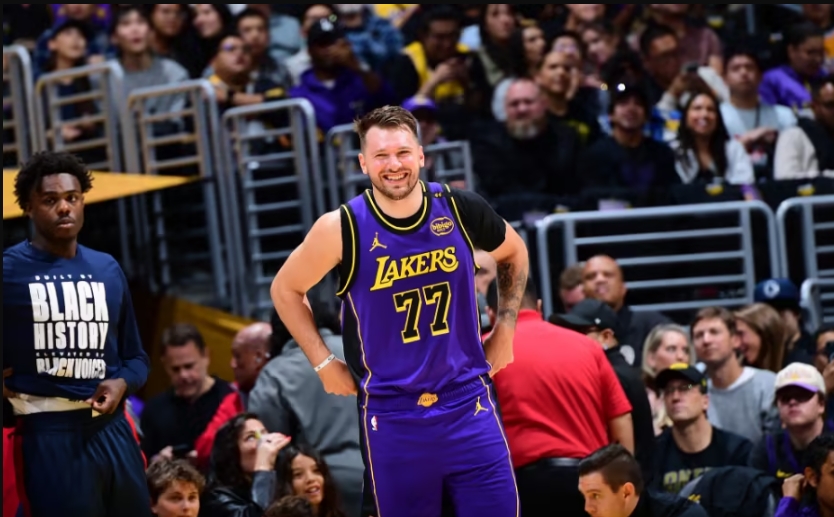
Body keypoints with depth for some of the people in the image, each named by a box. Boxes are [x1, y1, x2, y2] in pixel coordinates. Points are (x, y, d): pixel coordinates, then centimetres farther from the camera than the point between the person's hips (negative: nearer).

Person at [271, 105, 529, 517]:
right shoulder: (342, 229, -11)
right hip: (393, 417, -2)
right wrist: (324, 363, 3)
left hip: (469, 405, 2)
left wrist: (505, 328, 11)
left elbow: (514, 253, 18)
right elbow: (285, 291, 6)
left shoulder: (460, 210, -4)